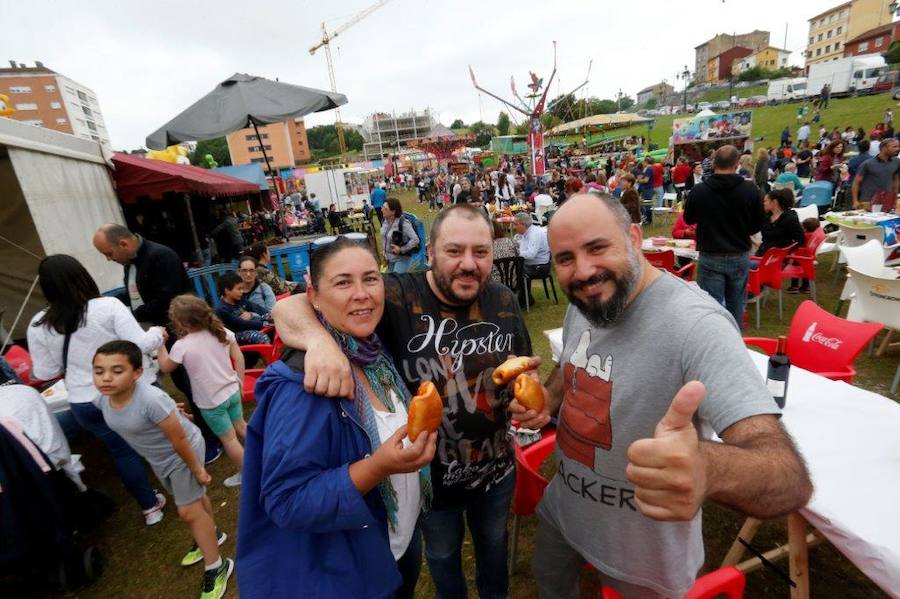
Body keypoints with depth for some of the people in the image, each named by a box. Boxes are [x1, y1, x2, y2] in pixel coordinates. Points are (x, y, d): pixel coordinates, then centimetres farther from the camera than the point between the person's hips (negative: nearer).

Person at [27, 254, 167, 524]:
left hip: (87, 403, 2)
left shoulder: (38, 326, -5)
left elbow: (45, 373, 3)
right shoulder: (108, 306, -16)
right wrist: (157, 332, 0)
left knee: (122, 451, 18)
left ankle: (150, 506, 30)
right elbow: (142, 345, -19)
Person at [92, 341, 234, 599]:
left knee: (188, 510, 1)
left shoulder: (151, 399, -39)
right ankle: (211, 534, 51)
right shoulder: (102, 400, -16)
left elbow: (179, 439, -31)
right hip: (158, 457, 7)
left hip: (184, 451, -7)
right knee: (194, 498, 27)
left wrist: (197, 470, -21)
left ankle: (216, 568, 19)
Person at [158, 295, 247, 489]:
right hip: (232, 391, 5)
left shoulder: (182, 345, -22)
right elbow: (239, 358, -4)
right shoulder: (222, 331, -10)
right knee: (241, 425, 26)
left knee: (228, 439, 11)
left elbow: (165, 367, -3)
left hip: (211, 401, -5)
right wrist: (239, 382, 9)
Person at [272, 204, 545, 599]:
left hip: (497, 468, 4)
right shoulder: (397, 298, -26)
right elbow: (289, 308, -29)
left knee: (493, 540, 32)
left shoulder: (504, 302, -11)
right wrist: (320, 338, -51)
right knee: (442, 554, 27)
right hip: (429, 475, -3)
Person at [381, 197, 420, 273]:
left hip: (402, 259, -7)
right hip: (390, 258, 7)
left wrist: (401, 250, -21)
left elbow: (415, 240, -24)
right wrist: (385, 254, 12)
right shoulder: (384, 221, -3)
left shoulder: (403, 223, -24)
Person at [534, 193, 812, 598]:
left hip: (643, 554, -6)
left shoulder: (697, 325, -32)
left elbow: (791, 478, -38)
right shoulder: (581, 305, -8)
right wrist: (545, 403, -11)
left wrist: (708, 468, -61)